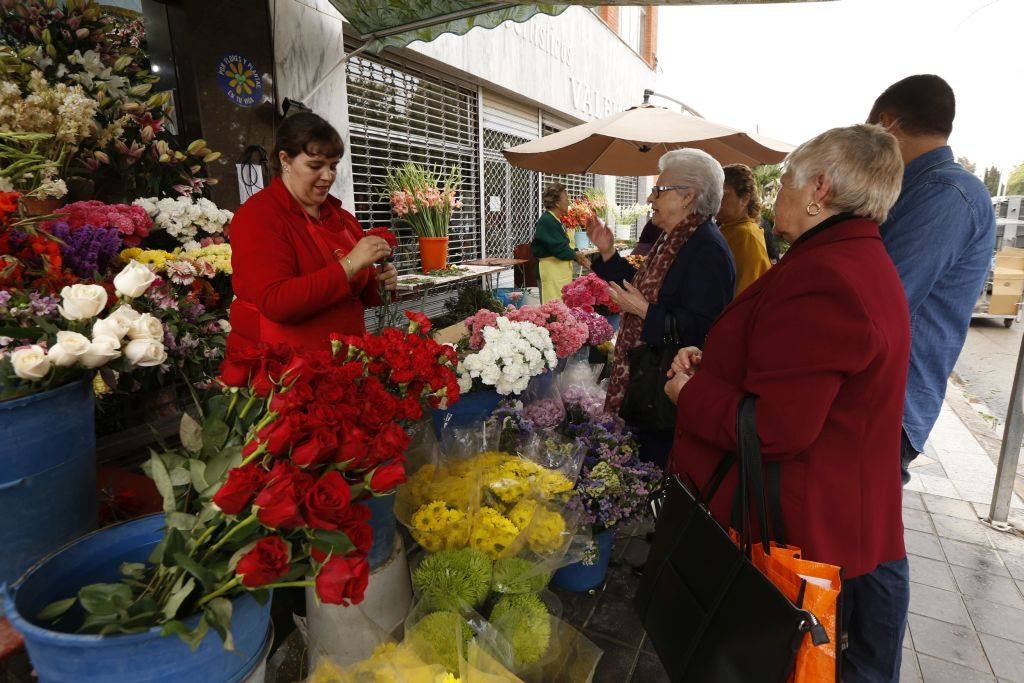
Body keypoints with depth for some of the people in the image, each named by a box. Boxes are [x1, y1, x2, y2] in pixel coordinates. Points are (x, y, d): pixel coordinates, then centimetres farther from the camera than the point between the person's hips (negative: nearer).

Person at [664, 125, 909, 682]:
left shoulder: (818, 281, -27)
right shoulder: (865, 261, 9)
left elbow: (773, 430, -29)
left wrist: (688, 393, -14)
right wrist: (708, 362, 2)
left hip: (797, 525, -10)